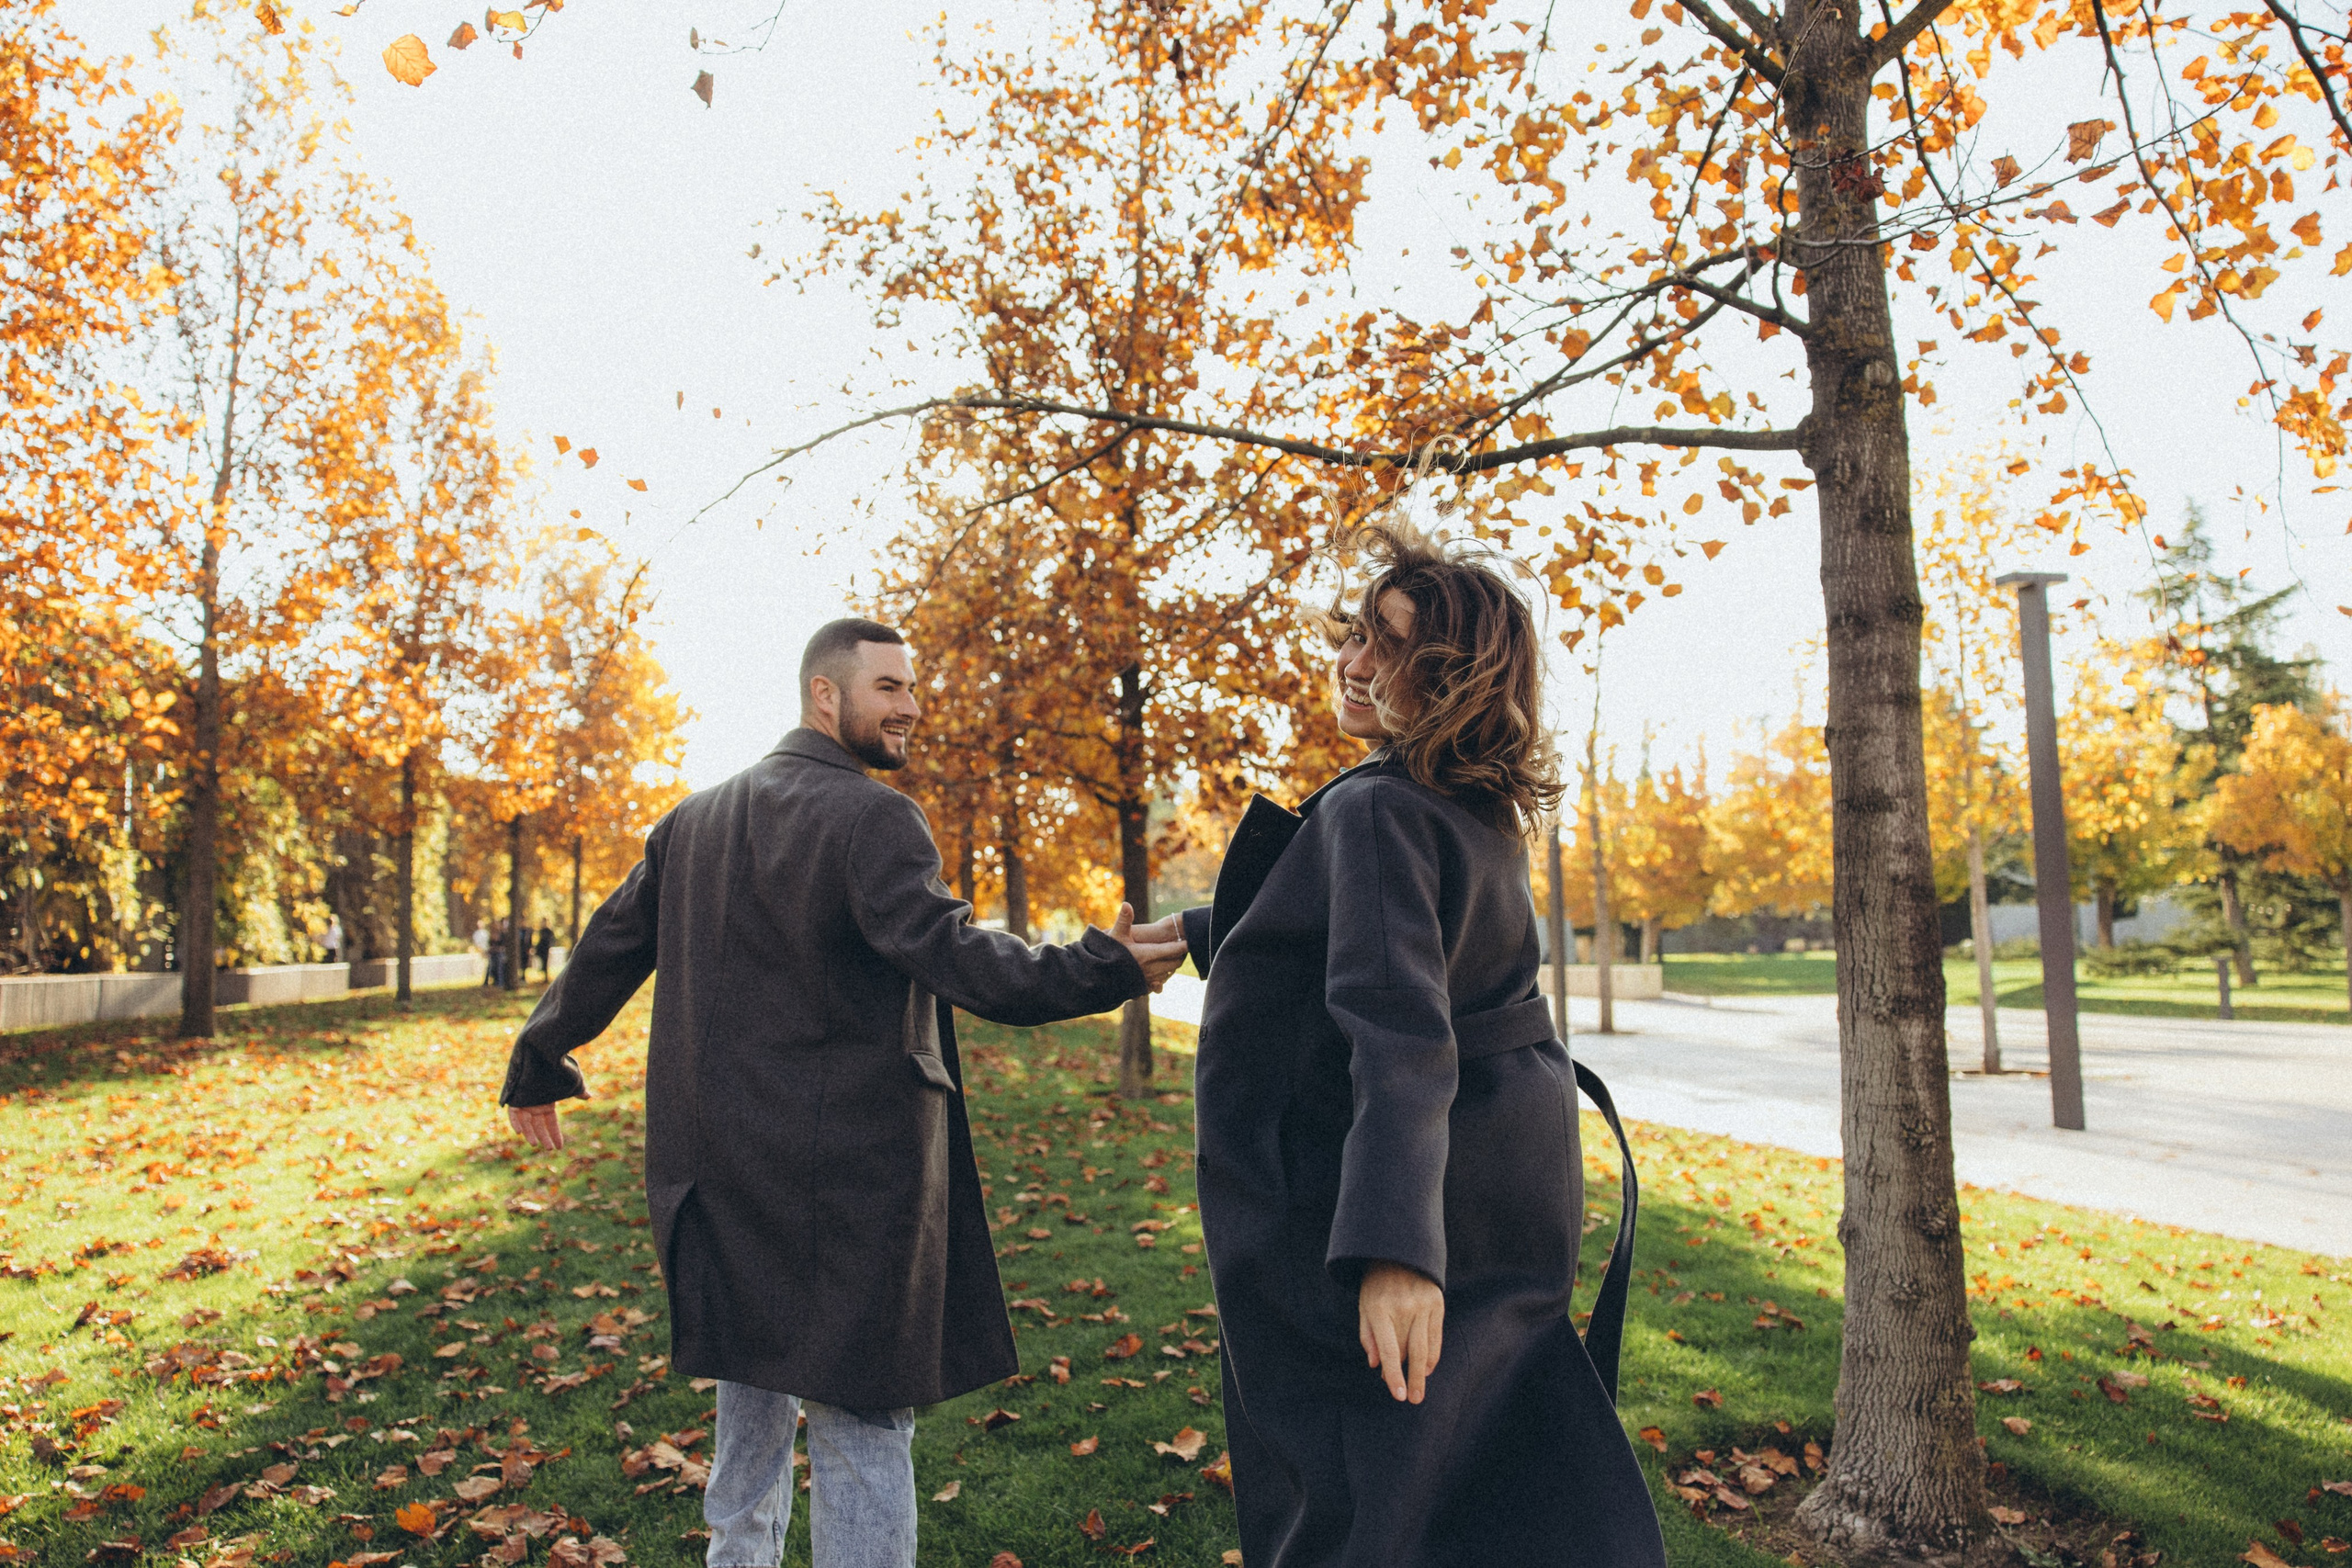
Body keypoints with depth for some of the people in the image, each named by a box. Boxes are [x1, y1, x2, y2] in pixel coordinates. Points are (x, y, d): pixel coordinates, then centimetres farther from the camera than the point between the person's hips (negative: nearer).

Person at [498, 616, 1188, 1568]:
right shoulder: (872, 818, -14)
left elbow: (608, 950, 16)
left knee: (752, 1396, 26)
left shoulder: (694, 820, 11)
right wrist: (1101, 969, -30)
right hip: (841, 1176, -8)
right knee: (857, 1422, 2)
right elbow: (948, 952, -27)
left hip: (722, 1167, 8)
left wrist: (538, 1067, 28)